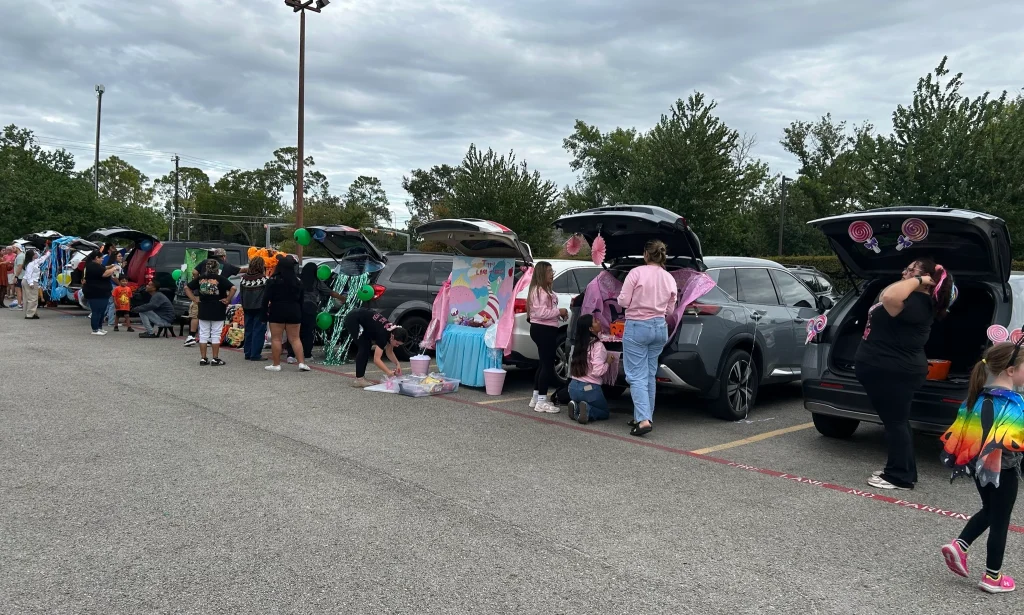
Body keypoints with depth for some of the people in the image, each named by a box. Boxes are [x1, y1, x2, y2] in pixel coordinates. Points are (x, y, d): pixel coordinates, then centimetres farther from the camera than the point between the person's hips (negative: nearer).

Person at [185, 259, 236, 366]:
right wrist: (228, 300, -10)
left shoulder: (200, 278, 4)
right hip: (218, 311, -3)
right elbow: (233, 288, -19)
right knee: (216, 335, 3)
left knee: (203, 334, 10)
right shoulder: (220, 279, -8)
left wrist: (194, 299, 6)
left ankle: (203, 358, 12)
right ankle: (215, 359, 5)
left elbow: (187, 288, 8)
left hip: (203, 310, 3)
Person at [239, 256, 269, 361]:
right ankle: (255, 354, -2)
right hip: (260, 308, -6)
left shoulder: (244, 278, 5)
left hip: (247, 308, 6)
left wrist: (243, 306, 19)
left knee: (248, 330, 13)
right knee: (258, 330, -1)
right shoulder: (263, 278, -12)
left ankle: (247, 353, 17)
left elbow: (241, 294, 12)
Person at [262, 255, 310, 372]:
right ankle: (301, 363, 1)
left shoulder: (274, 280, -8)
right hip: (294, 312, 4)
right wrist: (300, 316, 15)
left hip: (277, 311, -4)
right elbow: (301, 299, 10)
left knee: (276, 339, 4)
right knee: (295, 338, 8)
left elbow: (266, 298, -9)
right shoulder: (297, 281, 6)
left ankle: (276, 364, 7)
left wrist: (264, 313, -4)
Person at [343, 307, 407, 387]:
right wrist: (389, 372, -40)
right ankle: (358, 379, -9)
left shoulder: (392, 331, -6)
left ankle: (361, 377, 11)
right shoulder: (383, 334, -28)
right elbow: (376, 359, -32)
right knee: (363, 347, -12)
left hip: (361, 319, 9)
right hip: (352, 319, -8)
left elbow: (389, 352, 9)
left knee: (367, 346, 6)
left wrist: (397, 364, -6)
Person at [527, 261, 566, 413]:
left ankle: (536, 397, 24)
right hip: (543, 330, -12)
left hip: (545, 329, 12)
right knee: (547, 364, -10)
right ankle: (541, 401, -7)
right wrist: (559, 311, -17)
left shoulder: (546, 290, 19)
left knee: (543, 364, 16)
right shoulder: (539, 291, -16)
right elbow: (541, 312, -25)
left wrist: (558, 313, 8)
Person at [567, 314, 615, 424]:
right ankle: (587, 409, -10)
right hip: (590, 389, -6)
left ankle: (576, 407, 0)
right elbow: (598, 371, -22)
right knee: (604, 412, 19)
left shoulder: (578, 344, 8)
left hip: (573, 387, 6)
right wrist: (608, 362, -3)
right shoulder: (597, 345, -14)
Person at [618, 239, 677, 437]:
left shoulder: (637, 273, -11)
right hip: (660, 328, 6)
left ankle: (643, 420, -16)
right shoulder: (669, 279, 5)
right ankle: (644, 417, 23)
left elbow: (623, 302, -9)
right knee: (650, 376, 16)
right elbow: (670, 310, 10)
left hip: (637, 327, -5)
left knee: (637, 376, -4)